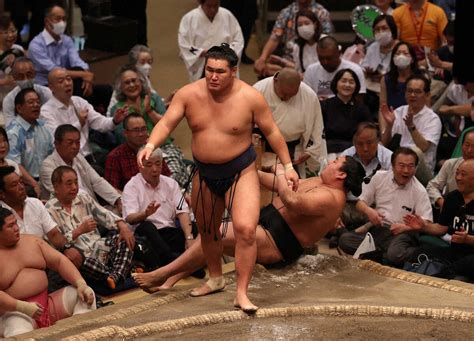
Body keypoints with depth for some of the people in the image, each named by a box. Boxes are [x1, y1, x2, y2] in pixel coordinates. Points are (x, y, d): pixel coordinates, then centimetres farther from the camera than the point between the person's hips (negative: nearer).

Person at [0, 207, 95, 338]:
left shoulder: (31, 241, 10)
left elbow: (59, 261, 5)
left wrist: (81, 284, -10)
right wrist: (23, 307, -29)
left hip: (47, 303, 7)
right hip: (15, 311, -7)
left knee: (83, 294, -10)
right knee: (18, 336, -41)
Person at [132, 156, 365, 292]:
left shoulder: (330, 198, -19)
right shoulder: (320, 183, 15)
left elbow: (292, 202, -34)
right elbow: (284, 187, 22)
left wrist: (281, 174, -18)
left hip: (279, 244, -11)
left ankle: (161, 275, -13)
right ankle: (169, 281, -9)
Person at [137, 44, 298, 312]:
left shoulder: (251, 97, -14)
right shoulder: (189, 94, -9)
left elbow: (272, 132, -5)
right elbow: (167, 123, -12)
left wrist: (288, 165, -6)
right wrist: (151, 145, -32)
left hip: (241, 172, -4)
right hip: (205, 174, 4)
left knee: (246, 229, -19)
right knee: (207, 230, 19)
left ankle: (242, 292, -8)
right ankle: (216, 278, 44)